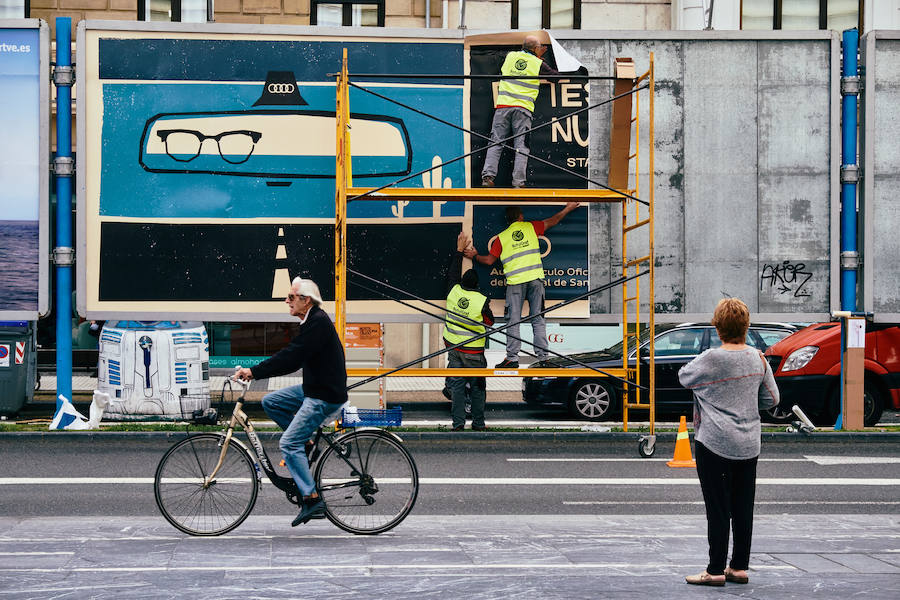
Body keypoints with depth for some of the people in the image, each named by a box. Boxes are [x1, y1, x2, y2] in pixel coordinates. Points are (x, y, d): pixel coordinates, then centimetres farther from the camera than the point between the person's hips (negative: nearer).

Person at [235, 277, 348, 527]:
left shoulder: (318, 323, -18)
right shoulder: (312, 322, 14)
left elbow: (291, 357, -25)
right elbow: (291, 358, 15)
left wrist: (254, 372, -23)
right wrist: (255, 371, 8)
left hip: (325, 396, -10)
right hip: (313, 389, 10)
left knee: (289, 443, -12)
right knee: (270, 401, 12)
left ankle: (312, 499, -12)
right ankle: (305, 444, 14)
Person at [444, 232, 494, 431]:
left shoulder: (453, 292, -6)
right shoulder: (482, 301, -14)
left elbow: (452, 272, 13)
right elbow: (490, 322, 0)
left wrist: (460, 250, 22)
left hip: (453, 347, 3)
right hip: (473, 351, -3)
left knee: (457, 385, 6)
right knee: (477, 386, 8)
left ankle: (458, 422, 3)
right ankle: (478, 423, 12)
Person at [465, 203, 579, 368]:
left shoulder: (501, 237, 9)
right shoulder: (530, 227, 11)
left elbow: (489, 260, 9)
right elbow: (553, 221, 22)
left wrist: (475, 256, 28)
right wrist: (568, 208, 37)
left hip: (515, 282, -1)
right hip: (535, 278, 1)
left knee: (514, 322, 2)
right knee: (538, 320, 3)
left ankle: (512, 358, -2)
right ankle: (542, 357, 0)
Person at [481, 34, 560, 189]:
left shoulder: (510, 56, 12)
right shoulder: (538, 64, 4)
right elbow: (556, 75, 17)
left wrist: (536, 56, 33)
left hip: (503, 105, 2)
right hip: (523, 107, -2)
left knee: (496, 143, 2)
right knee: (521, 146, -1)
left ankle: (487, 176, -10)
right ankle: (518, 181, -9)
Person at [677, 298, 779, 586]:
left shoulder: (711, 359, -15)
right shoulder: (757, 358, 2)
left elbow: (684, 377, 2)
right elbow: (771, 399, 9)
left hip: (715, 444, -5)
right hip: (748, 444, 6)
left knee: (718, 510, -1)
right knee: (743, 509, 11)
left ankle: (715, 571, 2)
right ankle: (739, 567, 17)